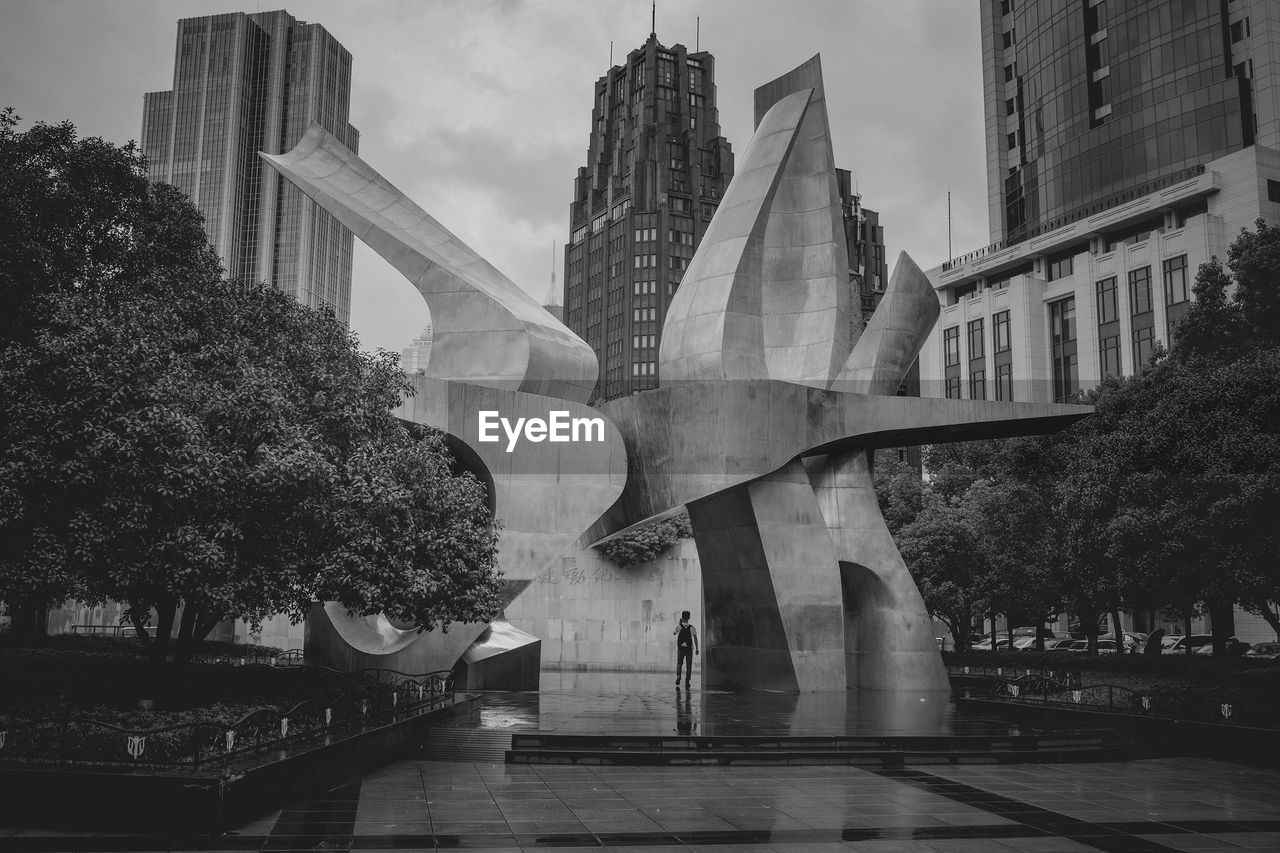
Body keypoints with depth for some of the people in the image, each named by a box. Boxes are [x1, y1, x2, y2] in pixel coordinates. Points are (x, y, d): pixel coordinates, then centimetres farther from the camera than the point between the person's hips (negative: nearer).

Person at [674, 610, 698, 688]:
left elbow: (674, 633, 20)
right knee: (689, 665, 7)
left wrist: (679, 624, 22)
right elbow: (695, 638, -9)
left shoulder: (679, 627, -1)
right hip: (689, 648, 0)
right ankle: (687, 681, 2)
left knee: (679, 663, 10)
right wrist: (697, 648, -7)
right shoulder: (692, 628, -2)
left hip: (680, 648, 0)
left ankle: (678, 675, -17)